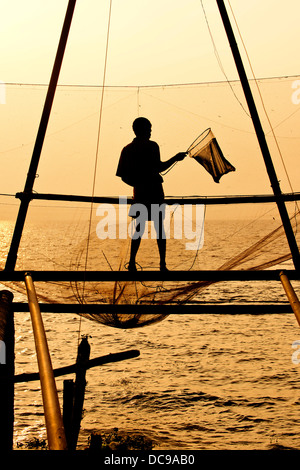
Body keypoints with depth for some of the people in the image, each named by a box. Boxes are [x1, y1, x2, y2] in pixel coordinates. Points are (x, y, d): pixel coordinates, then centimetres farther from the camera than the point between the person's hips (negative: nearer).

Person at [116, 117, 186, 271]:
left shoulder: (127, 149, 9)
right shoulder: (151, 146, -7)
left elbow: (124, 176, 7)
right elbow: (158, 168, -18)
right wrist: (175, 158, -6)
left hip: (139, 193, 4)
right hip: (154, 191, -4)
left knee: (139, 227, 12)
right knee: (159, 226, 3)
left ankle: (132, 262, 5)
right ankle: (162, 264, 2)